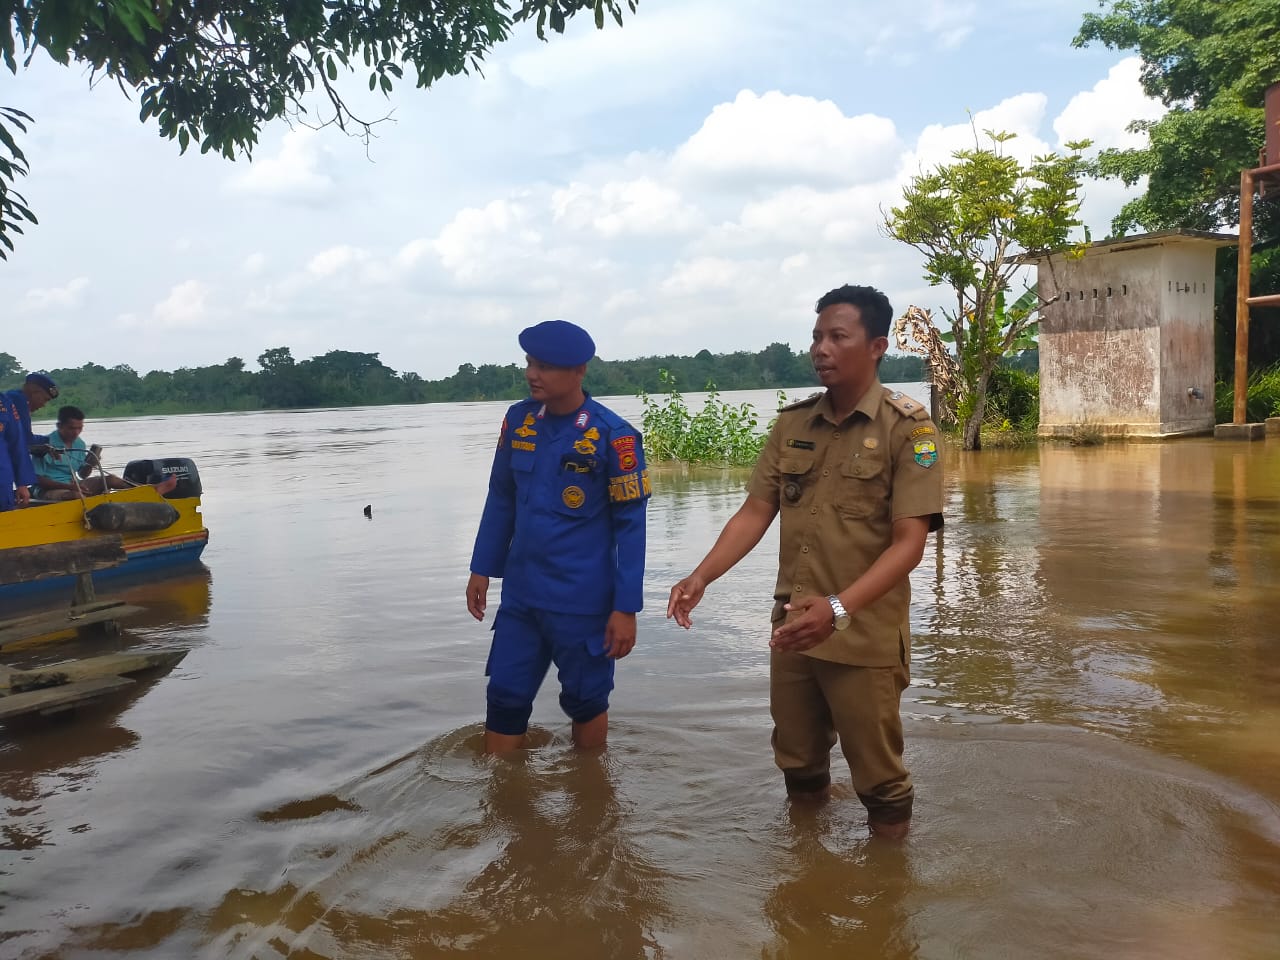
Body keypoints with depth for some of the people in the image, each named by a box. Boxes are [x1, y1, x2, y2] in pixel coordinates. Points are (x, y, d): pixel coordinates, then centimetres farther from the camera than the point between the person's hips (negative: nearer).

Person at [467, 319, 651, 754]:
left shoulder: (612, 436, -14)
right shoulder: (518, 420, 1)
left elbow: (630, 525, -11)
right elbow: (500, 499, 11)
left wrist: (626, 607, -13)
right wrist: (482, 569, 11)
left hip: (583, 602, -4)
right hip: (519, 595, 4)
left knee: (585, 701, 13)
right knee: (504, 700, 10)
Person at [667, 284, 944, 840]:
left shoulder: (907, 429, -11)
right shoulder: (791, 425, 5)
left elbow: (909, 542, -18)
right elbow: (755, 513, 3)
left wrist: (838, 608, -31)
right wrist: (702, 576, -13)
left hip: (864, 637, -5)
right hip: (791, 629, 5)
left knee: (878, 779, 9)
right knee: (797, 767, 19)